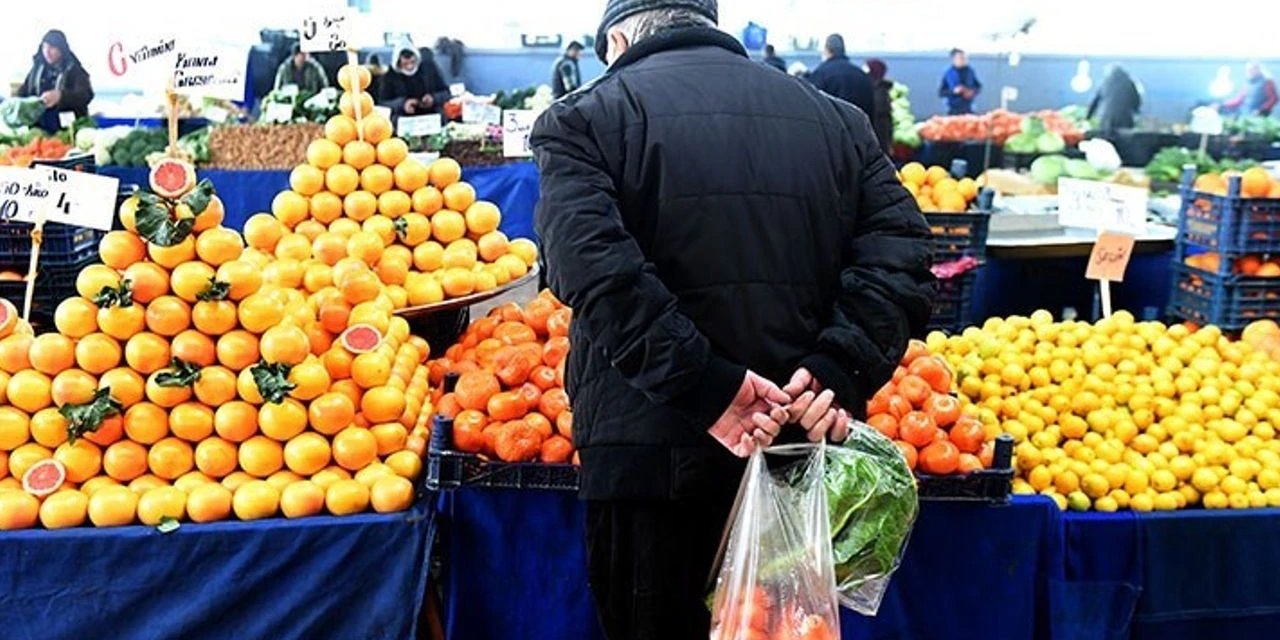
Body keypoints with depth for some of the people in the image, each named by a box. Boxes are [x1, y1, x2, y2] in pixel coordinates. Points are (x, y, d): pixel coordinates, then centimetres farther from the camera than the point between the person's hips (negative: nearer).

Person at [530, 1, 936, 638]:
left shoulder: (584, 117, 2)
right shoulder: (834, 116, 14)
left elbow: (595, 267, -17)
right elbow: (901, 252, 1)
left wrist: (705, 386, -19)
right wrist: (840, 371, -10)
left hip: (649, 454, -3)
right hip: (802, 446, 4)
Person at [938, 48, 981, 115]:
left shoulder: (970, 71, 3)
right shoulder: (948, 73, -7)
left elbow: (978, 86, 14)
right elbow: (941, 93, -6)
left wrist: (972, 92, -7)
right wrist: (954, 91, -21)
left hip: (968, 109, 3)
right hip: (953, 110, -3)